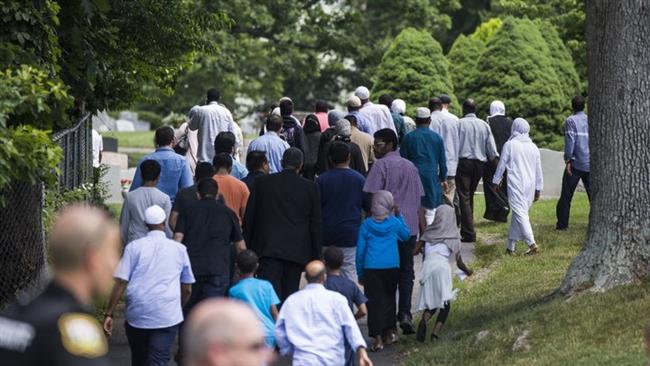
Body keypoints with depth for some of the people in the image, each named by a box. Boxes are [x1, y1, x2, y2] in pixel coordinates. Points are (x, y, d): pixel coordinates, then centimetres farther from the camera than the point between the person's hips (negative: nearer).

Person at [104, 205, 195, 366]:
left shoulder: (134, 247, 4)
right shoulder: (179, 249, 8)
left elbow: (121, 282, -4)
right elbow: (187, 289, 13)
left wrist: (109, 314, -2)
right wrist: (179, 308, 31)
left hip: (136, 315, 1)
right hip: (167, 316, -1)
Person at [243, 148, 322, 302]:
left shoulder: (262, 183, 3)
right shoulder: (310, 188, 2)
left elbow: (249, 218, 7)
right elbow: (315, 224, 7)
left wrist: (246, 249, 15)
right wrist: (316, 257, 14)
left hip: (268, 248, -1)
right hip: (297, 252, 1)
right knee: (289, 295, 9)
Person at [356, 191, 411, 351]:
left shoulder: (366, 225, 1)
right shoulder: (395, 223, 1)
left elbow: (360, 249, 4)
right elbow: (406, 236, 22)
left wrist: (360, 273, 12)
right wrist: (399, 216, 24)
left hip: (371, 268, -1)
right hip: (392, 266, 1)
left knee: (374, 301, -1)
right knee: (389, 298, 18)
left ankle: (377, 337, -8)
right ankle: (389, 331, 19)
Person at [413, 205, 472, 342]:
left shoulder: (429, 233, 18)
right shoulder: (453, 237, 14)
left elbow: (415, 251, 16)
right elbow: (459, 263, 19)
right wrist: (468, 271, 40)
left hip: (428, 265, 2)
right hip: (443, 266, -2)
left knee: (430, 303, 11)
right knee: (445, 303, 6)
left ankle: (424, 320, -21)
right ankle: (436, 332, -13)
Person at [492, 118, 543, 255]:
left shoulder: (510, 145, -4)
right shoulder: (533, 147, 10)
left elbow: (502, 164, 2)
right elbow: (538, 170, 14)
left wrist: (496, 181, 16)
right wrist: (538, 188, 23)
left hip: (515, 184, -5)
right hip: (530, 185, 5)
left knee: (519, 213, -9)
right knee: (519, 213, 12)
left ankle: (532, 243, -24)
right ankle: (510, 246, 15)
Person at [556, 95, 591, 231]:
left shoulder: (571, 121, -4)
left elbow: (570, 141, -14)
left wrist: (568, 160, -12)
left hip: (576, 164, -4)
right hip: (590, 163, 4)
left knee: (566, 195, 3)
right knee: (593, 193, 6)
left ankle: (562, 223, 3)